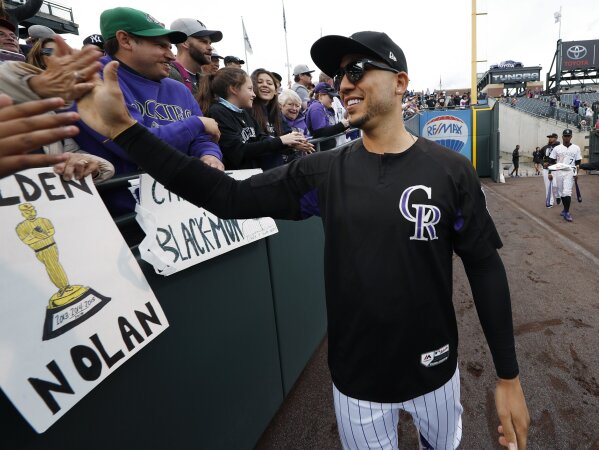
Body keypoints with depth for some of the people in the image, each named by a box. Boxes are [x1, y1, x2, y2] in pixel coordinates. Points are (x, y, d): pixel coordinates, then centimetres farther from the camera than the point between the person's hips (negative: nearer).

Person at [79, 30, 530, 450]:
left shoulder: (450, 170, -11)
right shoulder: (323, 172, -8)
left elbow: (485, 269, -7)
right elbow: (229, 196, -12)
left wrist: (509, 377, -5)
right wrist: (124, 127, -16)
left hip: (433, 371, 0)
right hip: (356, 378, 1)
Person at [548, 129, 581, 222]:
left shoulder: (576, 148, 8)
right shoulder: (556, 148, 7)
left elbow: (578, 162, 7)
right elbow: (551, 161, 8)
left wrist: (576, 173, -3)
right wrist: (550, 173, 0)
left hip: (570, 172, -2)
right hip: (558, 172, 2)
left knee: (567, 192, -15)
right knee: (561, 192, 7)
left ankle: (566, 212, -10)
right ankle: (565, 209, 23)